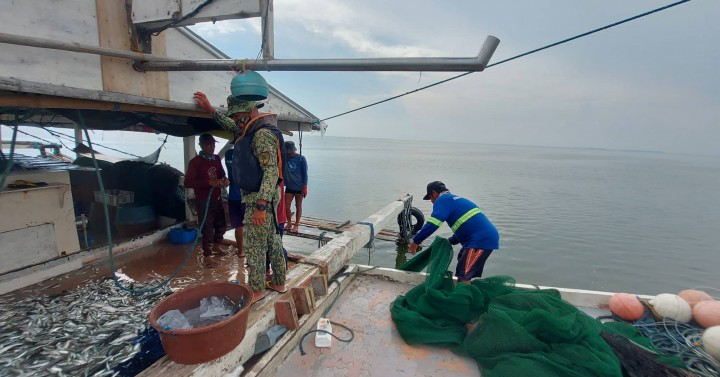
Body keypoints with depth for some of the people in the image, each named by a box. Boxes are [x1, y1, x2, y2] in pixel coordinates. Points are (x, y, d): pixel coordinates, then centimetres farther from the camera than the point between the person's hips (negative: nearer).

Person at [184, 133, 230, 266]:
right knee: (207, 229, 0)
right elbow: (188, 183, -19)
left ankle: (216, 246, 41)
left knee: (221, 225, 17)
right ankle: (207, 255, 16)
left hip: (217, 199, 7)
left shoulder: (217, 158, 6)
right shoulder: (195, 162, -13)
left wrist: (225, 180, -6)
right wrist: (209, 182, -27)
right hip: (204, 201, -6)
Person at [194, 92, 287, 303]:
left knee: (253, 246, 2)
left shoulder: (263, 134, -19)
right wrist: (210, 110, 27)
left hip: (259, 199, -10)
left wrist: (260, 206, -28)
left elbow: (271, 171, -26)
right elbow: (231, 127, 33)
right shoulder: (254, 131, 13)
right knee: (273, 241, 15)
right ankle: (279, 283, 28)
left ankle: (257, 290, 17)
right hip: (264, 197, 10)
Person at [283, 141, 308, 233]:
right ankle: (289, 223, 25)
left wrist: (305, 187, -12)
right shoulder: (285, 158, 0)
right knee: (287, 207, 5)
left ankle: (296, 225, 19)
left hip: (299, 187, -4)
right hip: (289, 187, 4)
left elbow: (305, 173, -8)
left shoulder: (301, 158, -9)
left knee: (298, 206, 7)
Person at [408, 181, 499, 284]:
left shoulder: (442, 200, -5)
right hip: (489, 237, 10)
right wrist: (449, 242, 30)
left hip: (481, 240, -10)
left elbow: (432, 224, -18)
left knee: (463, 276, -6)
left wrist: (415, 241, -9)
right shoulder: (455, 199, 24)